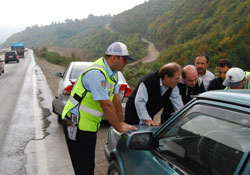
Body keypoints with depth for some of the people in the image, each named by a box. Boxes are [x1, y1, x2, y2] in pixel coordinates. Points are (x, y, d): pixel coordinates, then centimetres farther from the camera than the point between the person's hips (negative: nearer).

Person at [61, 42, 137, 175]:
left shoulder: (112, 72, 7)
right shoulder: (96, 73, -25)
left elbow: (116, 99, 9)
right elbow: (106, 105, -25)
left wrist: (121, 123, 8)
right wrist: (119, 128, -18)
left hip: (90, 125, 9)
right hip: (77, 125, -9)